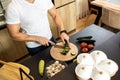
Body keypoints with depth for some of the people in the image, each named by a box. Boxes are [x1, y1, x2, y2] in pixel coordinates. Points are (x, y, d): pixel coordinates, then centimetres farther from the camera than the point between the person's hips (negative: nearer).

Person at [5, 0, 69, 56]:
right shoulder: (12, 8, -25)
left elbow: (55, 15, -4)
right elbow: (14, 35, -21)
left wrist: (62, 31, -18)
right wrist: (37, 39, -26)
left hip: (50, 38, 4)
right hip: (34, 47, -4)